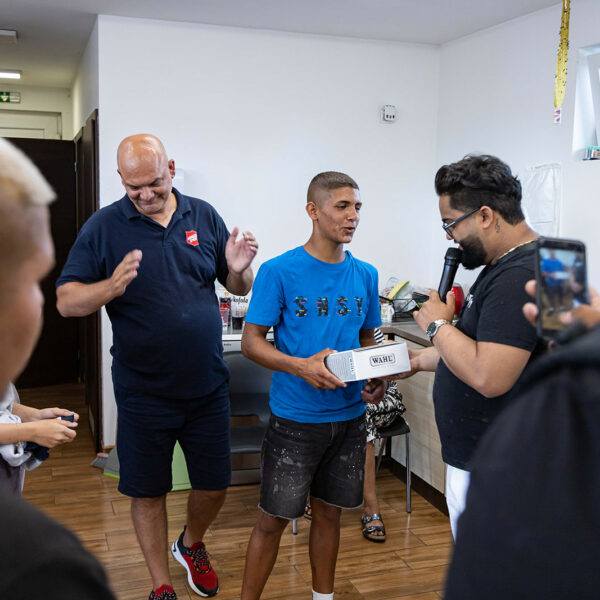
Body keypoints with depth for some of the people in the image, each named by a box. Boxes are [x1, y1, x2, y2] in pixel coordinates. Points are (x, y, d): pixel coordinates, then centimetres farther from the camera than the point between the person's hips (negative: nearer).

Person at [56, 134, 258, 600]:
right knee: (148, 491, 11)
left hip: (208, 386, 2)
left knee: (214, 486, 13)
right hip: (143, 391, -2)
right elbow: (66, 301, -8)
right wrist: (110, 287, -28)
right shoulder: (104, 226, -5)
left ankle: (191, 545, 45)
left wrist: (239, 269, -15)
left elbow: (239, 289, 8)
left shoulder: (204, 216, 2)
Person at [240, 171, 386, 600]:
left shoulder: (365, 276, 4)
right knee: (274, 519, 5)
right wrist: (301, 366, -25)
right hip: (295, 417, -4)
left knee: (329, 512, 18)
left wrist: (376, 379, -6)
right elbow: (251, 342, -9)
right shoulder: (279, 271, -11)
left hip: (349, 416, 4)